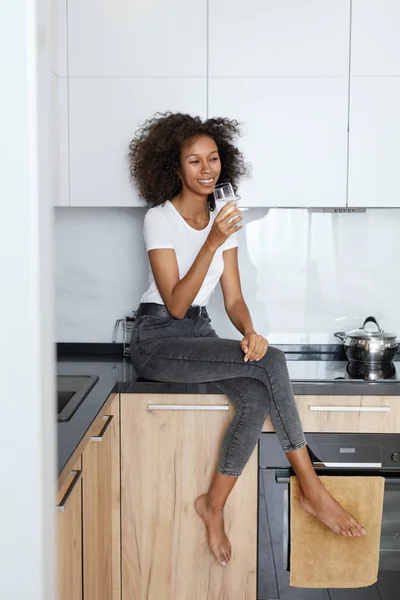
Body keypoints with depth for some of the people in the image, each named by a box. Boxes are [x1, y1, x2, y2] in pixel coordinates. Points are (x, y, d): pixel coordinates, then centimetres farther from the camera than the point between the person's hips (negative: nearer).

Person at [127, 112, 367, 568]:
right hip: (157, 338, -6)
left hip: (200, 333, 6)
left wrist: (249, 332, -17)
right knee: (271, 362, -25)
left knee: (258, 398, -24)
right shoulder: (159, 219, -11)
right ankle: (311, 489, -13)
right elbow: (176, 304, -18)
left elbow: (233, 298, 5)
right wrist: (212, 242, -27)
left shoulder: (223, 219, 7)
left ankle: (214, 507, -6)